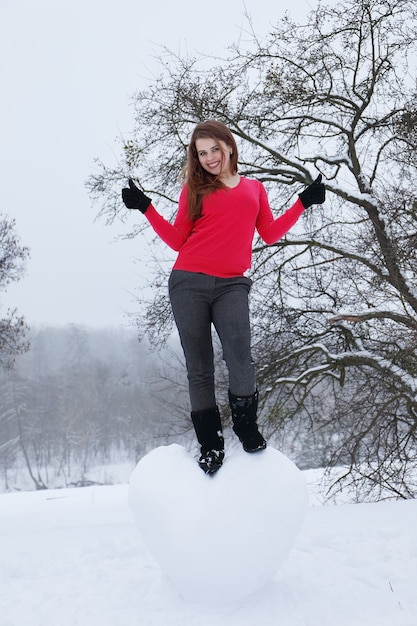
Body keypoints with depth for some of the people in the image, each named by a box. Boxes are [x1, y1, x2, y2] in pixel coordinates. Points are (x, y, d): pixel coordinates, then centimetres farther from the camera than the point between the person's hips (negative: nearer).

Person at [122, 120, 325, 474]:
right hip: (189, 284, 0)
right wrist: (146, 208, 4)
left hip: (232, 285, 0)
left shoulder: (254, 188, 18)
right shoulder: (194, 188, 14)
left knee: (240, 359, -19)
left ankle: (248, 428, 5)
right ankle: (210, 444, 11)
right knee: (199, 369, 0)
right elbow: (178, 240, 10)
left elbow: (270, 234, 14)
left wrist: (302, 204, 12)